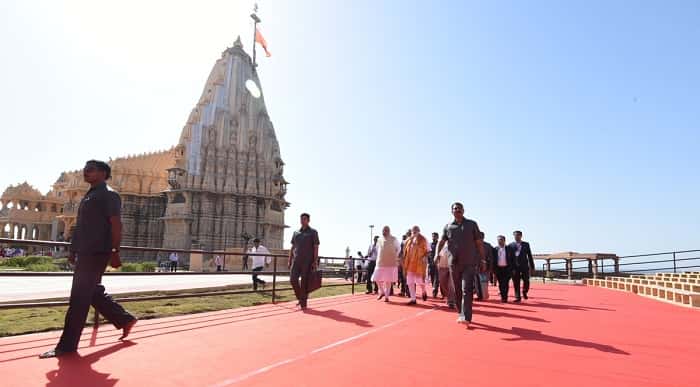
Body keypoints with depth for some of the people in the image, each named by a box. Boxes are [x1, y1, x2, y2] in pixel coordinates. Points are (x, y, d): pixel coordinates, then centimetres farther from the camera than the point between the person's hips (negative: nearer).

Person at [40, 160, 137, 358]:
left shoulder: (109, 195, -8)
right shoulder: (89, 196, 20)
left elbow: (116, 225, -16)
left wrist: (114, 252, -21)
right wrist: (74, 250, 21)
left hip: (97, 253, -10)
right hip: (85, 252, 10)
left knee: (79, 298, -6)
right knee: (94, 293, 15)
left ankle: (67, 345, 2)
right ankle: (125, 319, 27)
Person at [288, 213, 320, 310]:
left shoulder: (313, 232, 3)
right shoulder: (296, 233, 15)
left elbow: (316, 247, -3)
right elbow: (292, 247, 16)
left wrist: (315, 261, -12)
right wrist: (289, 261, 10)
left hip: (307, 262, -4)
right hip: (296, 261, 4)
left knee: (304, 282, -2)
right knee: (293, 279, -4)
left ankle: (303, 303, 8)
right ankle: (300, 297, 18)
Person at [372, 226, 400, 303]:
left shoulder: (393, 239, -7)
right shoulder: (380, 239, 6)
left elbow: (398, 248, 8)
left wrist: (395, 256, 9)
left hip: (390, 263, -4)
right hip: (380, 263, 4)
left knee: (388, 280, 0)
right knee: (377, 278, 2)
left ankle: (386, 296, 11)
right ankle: (382, 292, 25)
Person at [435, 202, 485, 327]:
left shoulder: (472, 224, 4)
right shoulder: (448, 226, 8)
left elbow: (479, 243, 6)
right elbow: (441, 242, 7)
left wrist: (483, 259, 3)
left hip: (469, 263, -3)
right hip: (454, 263, 3)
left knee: (467, 290, -12)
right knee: (457, 291, 11)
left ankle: (466, 317, -16)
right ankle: (461, 314, 25)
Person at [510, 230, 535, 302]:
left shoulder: (526, 244, 8)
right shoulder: (511, 245, 5)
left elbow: (530, 256, 8)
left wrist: (532, 267, 5)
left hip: (525, 266, 0)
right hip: (515, 267, 0)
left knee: (526, 281, -3)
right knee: (516, 283, 0)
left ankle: (524, 292, 26)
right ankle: (518, 297, 9)